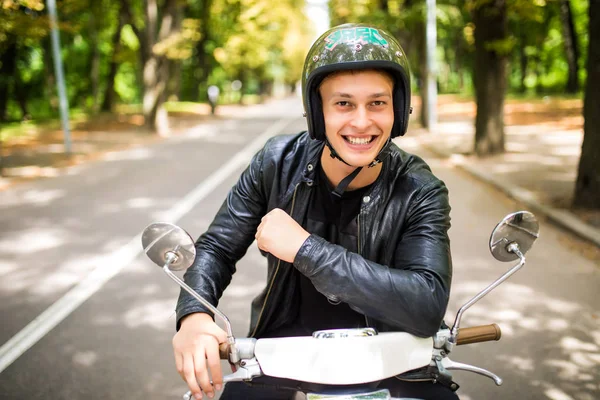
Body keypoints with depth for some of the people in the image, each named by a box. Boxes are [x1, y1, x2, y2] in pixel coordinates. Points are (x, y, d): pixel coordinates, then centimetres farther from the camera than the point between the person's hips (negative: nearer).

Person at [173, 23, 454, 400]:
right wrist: (195, 315, -27)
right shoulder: (277, 162, -11)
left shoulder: (420, 193, -18)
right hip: (285, 337, 2)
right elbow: (215, 247, -5)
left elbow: (428, 307, -31)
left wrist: (305, 248, -35)